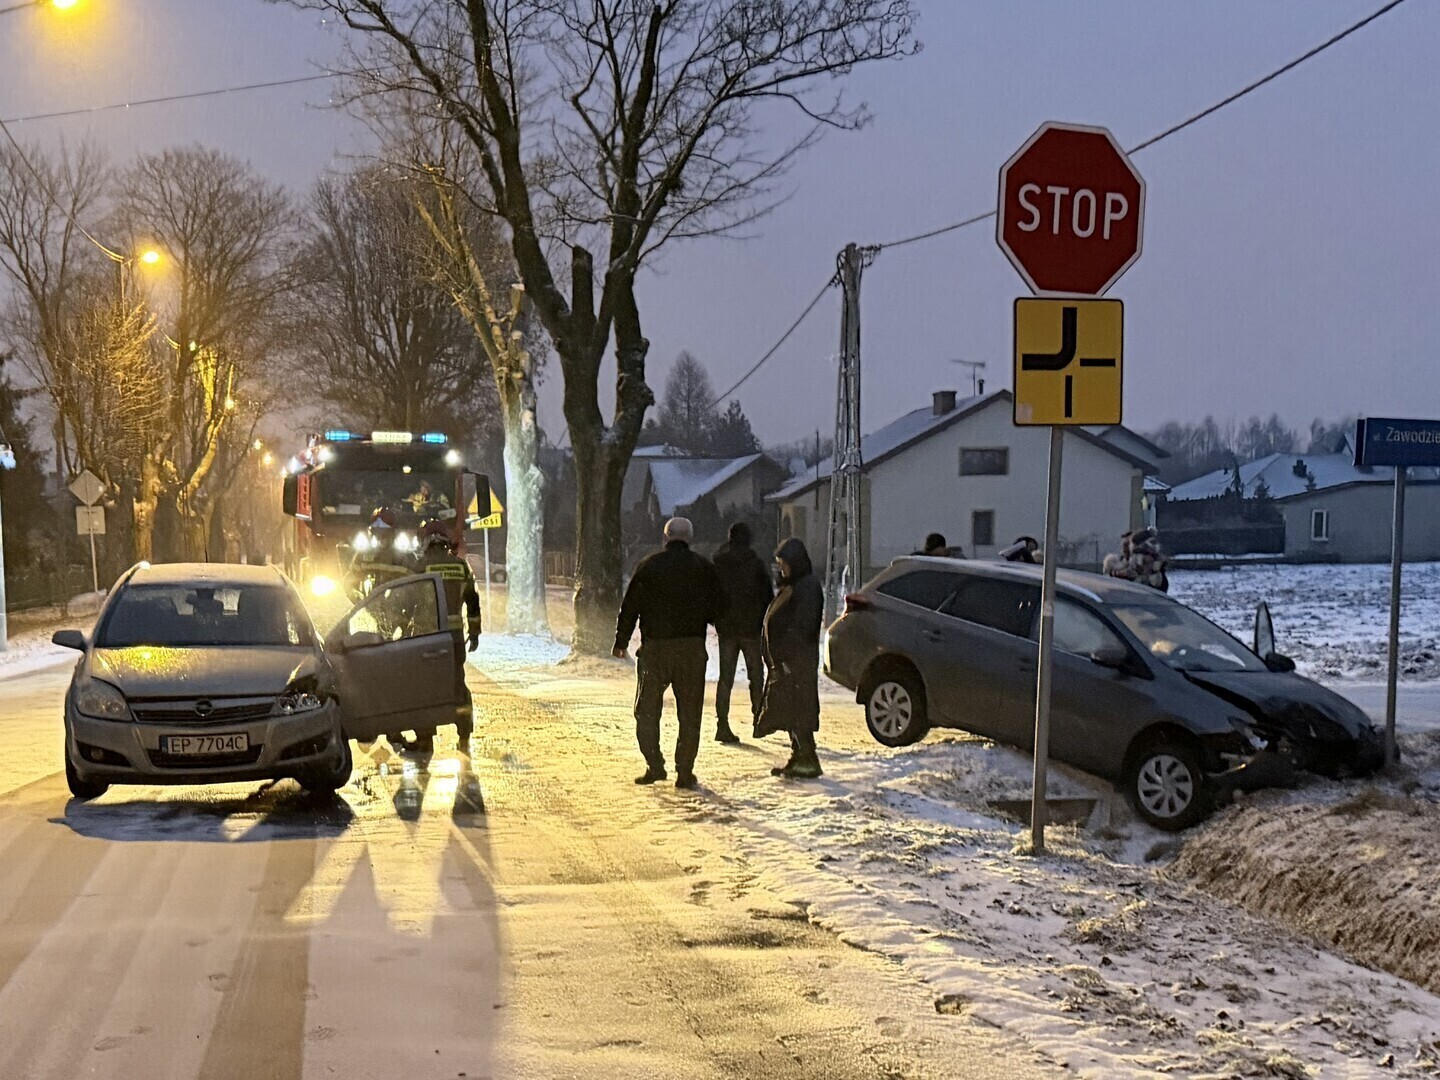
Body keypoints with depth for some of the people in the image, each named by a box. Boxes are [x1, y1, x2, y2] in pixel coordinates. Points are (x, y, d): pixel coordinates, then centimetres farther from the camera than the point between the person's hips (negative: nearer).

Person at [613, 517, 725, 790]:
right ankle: (684, 772, 4)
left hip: (654, 647, -1)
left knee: (647, 710, 10)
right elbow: (718, 608, 5)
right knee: (689, 714, 6)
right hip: (692, 648, 1)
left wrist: (621, 641, 9)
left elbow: (630, 606, 0)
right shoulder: (703, 567, 2)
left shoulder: (649, 566, -1)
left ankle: (654, 765, 2)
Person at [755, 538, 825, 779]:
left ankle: (808, 761, -3)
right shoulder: (791, 586, 16)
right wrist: (777, 657, 15)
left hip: (798, 660, -10)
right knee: (788, 709, 12)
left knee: (795, 709, -7)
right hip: (785, 660, 10)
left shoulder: (807, 587, -15)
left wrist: (785, 656, -23)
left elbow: (803, 626, -21)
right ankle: (798, 758, 18)